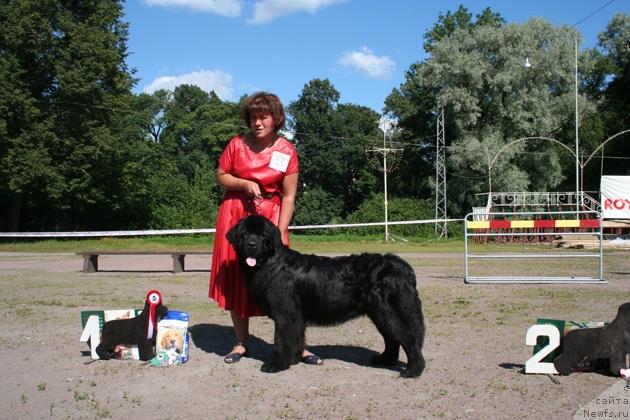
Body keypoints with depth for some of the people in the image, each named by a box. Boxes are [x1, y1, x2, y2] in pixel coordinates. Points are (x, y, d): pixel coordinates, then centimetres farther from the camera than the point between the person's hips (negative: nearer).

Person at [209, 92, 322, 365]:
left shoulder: (287, 151, -5)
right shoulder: (237, 144, -2)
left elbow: (289, 197, -5)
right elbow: (220, 176, 6)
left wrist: (280, 233, -12)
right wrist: (245, 184, -13)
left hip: (270, 218, -2)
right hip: (234, 216, 2)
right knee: (236, 280, 3)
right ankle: (241, 343, 15)